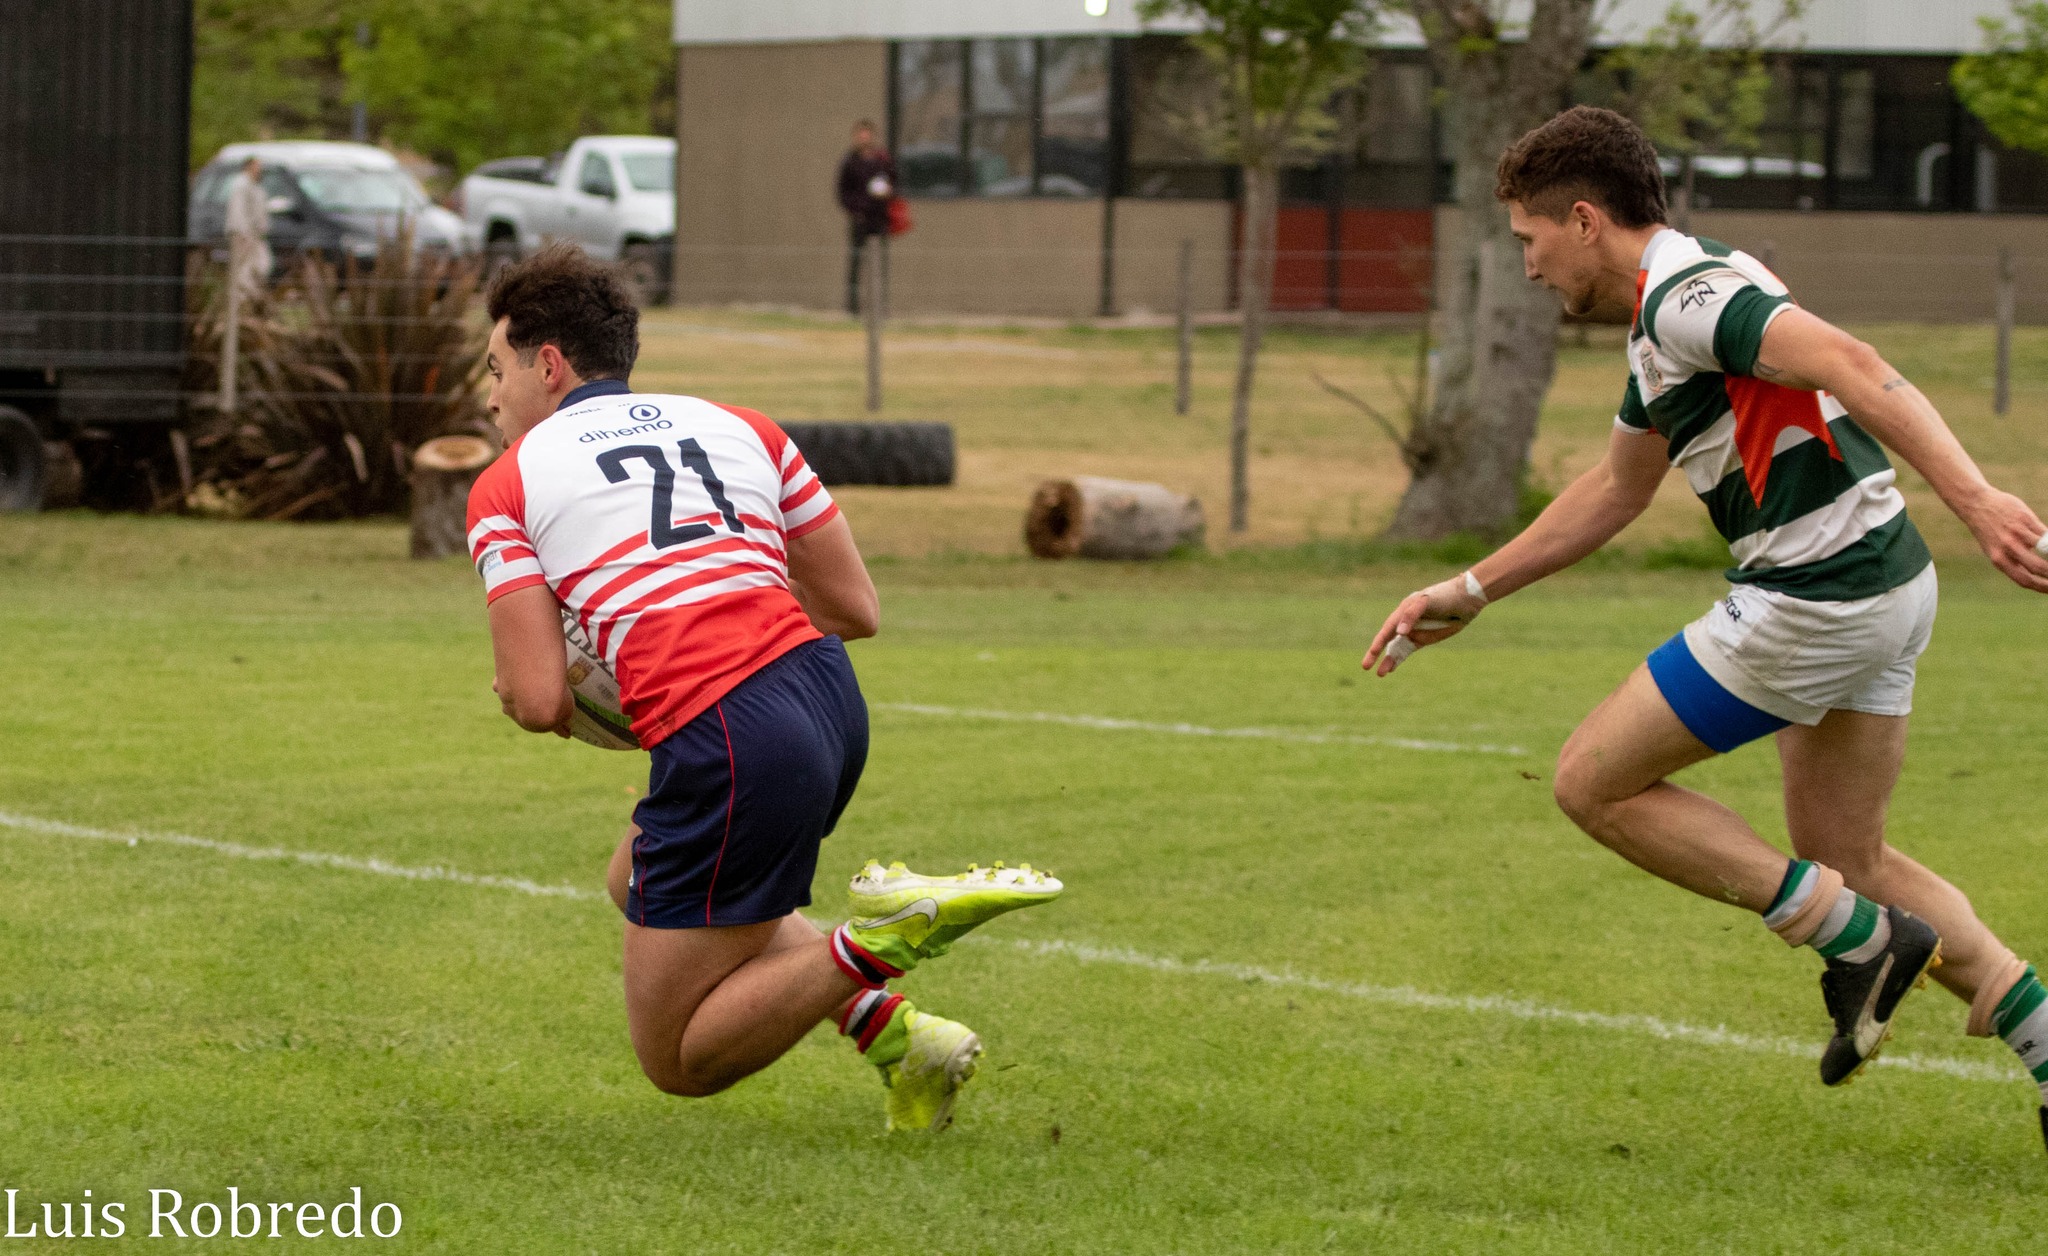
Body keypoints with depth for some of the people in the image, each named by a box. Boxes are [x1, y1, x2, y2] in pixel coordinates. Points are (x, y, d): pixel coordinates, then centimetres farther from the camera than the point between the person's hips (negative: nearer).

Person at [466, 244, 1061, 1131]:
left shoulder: (508, 485, 7)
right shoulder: (735, 426, 20)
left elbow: (538, 703, -2)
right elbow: (857, 610, 19)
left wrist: (514, 690, 22)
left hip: (727, 749, -6)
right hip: (829, 696, 6)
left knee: (676, 1059, 9)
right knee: (636, 884, 33)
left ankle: (883, 938, -14)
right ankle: (887, 1028, 16)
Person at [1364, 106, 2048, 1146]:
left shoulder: (1687, 292, -15)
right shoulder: (1665, 319, 18)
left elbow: (1852, 366, -30)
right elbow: (1613, 492, 31)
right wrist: (1468, 593, 32)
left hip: (1815, 600, -10)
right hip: (1883, 587, 10)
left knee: (1594, 782, 3)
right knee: (1846, 858, 21)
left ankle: (1853, 938, 1)